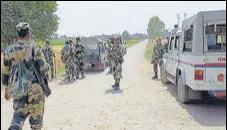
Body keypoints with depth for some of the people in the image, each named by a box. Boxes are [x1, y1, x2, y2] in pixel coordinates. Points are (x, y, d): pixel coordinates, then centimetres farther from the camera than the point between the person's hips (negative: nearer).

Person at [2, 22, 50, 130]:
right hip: (35, 88, -3)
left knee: (19, 114, 12)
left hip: (18, 90, 3)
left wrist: (6, 89, 19)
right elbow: (44, 68, -10)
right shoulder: (35, 49, -10)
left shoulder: (9, 50, 3)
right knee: (36, 114, 14)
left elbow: (5, 72, 9)